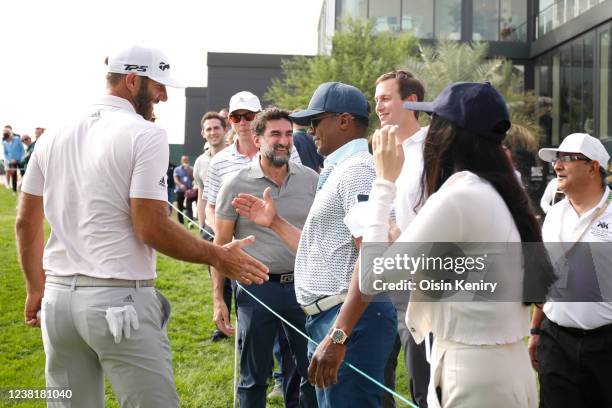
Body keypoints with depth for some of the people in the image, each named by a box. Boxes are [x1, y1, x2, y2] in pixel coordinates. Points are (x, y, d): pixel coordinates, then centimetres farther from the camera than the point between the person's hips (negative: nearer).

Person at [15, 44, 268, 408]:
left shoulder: (55, 136, 10)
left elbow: (26, 222, 14)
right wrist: (219, 257, -3)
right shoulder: (146, 135, -9)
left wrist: (36, 288, 25)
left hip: (57, 297, 7)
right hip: (121, 301, -6)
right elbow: (151, 228, -15)